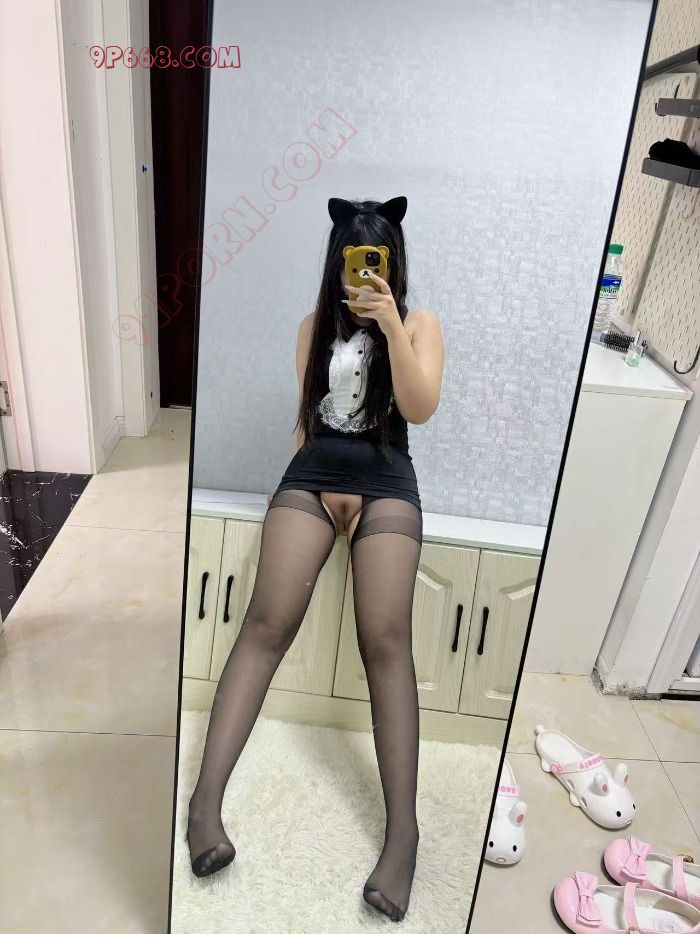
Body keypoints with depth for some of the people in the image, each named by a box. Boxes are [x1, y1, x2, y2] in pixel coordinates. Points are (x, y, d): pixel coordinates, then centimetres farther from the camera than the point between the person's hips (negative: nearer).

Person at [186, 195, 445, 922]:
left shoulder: (419, 323, 9)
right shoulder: (316, 324, 17)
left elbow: (420, 409, -5)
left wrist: (390, 327, -14)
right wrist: (318, 477, 10)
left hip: (386, 480, -2)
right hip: (312, 471, 2)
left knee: (385, 638, -19)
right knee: (266, 622, -18)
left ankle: (403, 830, -18)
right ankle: (206, 798, -19)